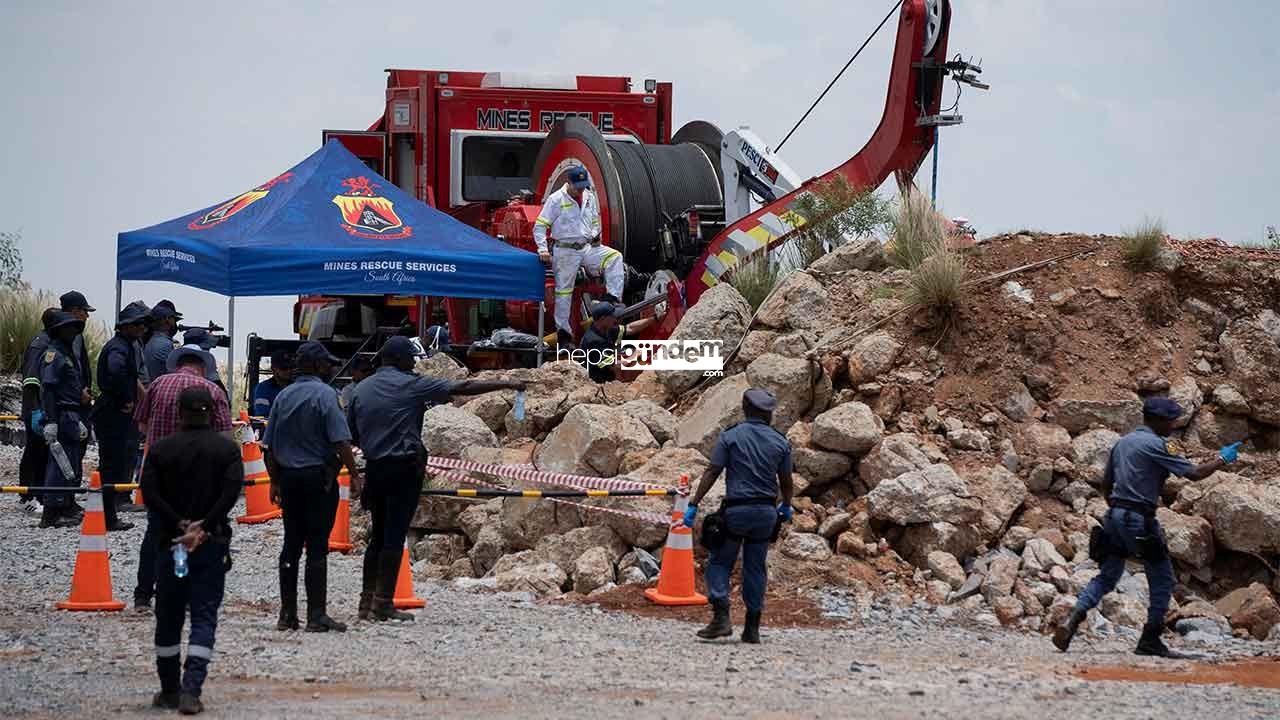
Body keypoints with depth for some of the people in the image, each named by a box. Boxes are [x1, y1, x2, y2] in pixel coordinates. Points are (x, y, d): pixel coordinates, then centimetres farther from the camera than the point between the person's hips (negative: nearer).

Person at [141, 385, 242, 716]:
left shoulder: (161, 449, 1)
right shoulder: (227, 448, -1)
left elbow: (150, 494, -9)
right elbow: (231, 490, -13)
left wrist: (180, 525, -9)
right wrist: (203, 526, -13)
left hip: (170, 541, 1)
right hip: (212, 542, -1)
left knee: (168, 617, 13)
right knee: (204, 617, -2)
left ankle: (169, 691, 20)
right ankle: (191, 690, -16)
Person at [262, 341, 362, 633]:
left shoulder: (283, 396, 9)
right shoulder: (324, 395, -9)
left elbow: (270, 446, 11)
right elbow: (341, 441, -16)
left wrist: (275, 481, 18)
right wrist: (354, 475, -12)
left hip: (288, 476, 6)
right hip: (318, 477, -6)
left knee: (291, 544, 11)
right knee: (317, 546, -5)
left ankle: (287, 614, 11)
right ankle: (316, 615, -7)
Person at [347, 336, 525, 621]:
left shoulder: (361, 390, 8)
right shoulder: (410, 385, -7)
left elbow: (350, 435, 10)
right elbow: (463, 389, -7)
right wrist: (507, 385, -2)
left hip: (375, 468, 6)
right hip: (404, 468, -6)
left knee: (378, 536, 13)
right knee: (394, 536, -3)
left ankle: (367, 601, 12)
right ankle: (383, 603, -4)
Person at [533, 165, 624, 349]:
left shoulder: (589, 197, 9)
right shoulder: (556, 200, -8)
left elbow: (595, 221, 24)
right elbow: (539, 226, -7)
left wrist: (596, 236, 7)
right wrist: (543, 249, -17)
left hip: (587, 248, 5)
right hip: (566, 250, -5)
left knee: (614, 257, -17)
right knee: (564, 291, -3)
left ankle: (614, 299, -20)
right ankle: (563, 334, 3)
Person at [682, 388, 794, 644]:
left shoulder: (730, 436, -3)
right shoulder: (780, 442, 5)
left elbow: (712, 473, -8)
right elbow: (786, 481, 11)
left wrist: (693, 504, -5)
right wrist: (786, 507, 30)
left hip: (736, 510, -3)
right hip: (766, 512, 3)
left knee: (720, 563, 5)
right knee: (755, 568, 10)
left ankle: (721, 618, -12)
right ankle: (752, 628, 10)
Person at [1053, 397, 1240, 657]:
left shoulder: (1123, 442, 15)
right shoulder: (1155, 445, -11)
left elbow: (1106, 484, 21)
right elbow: (1194, 473, -13)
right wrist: (1222, 460, 2)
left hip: (1115, 517, 8)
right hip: (1140, 520, -8)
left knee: (1107, 576, 11)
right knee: (1162, 579, 5)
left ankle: (1074, 617, -10)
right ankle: (1150, 640, 5)